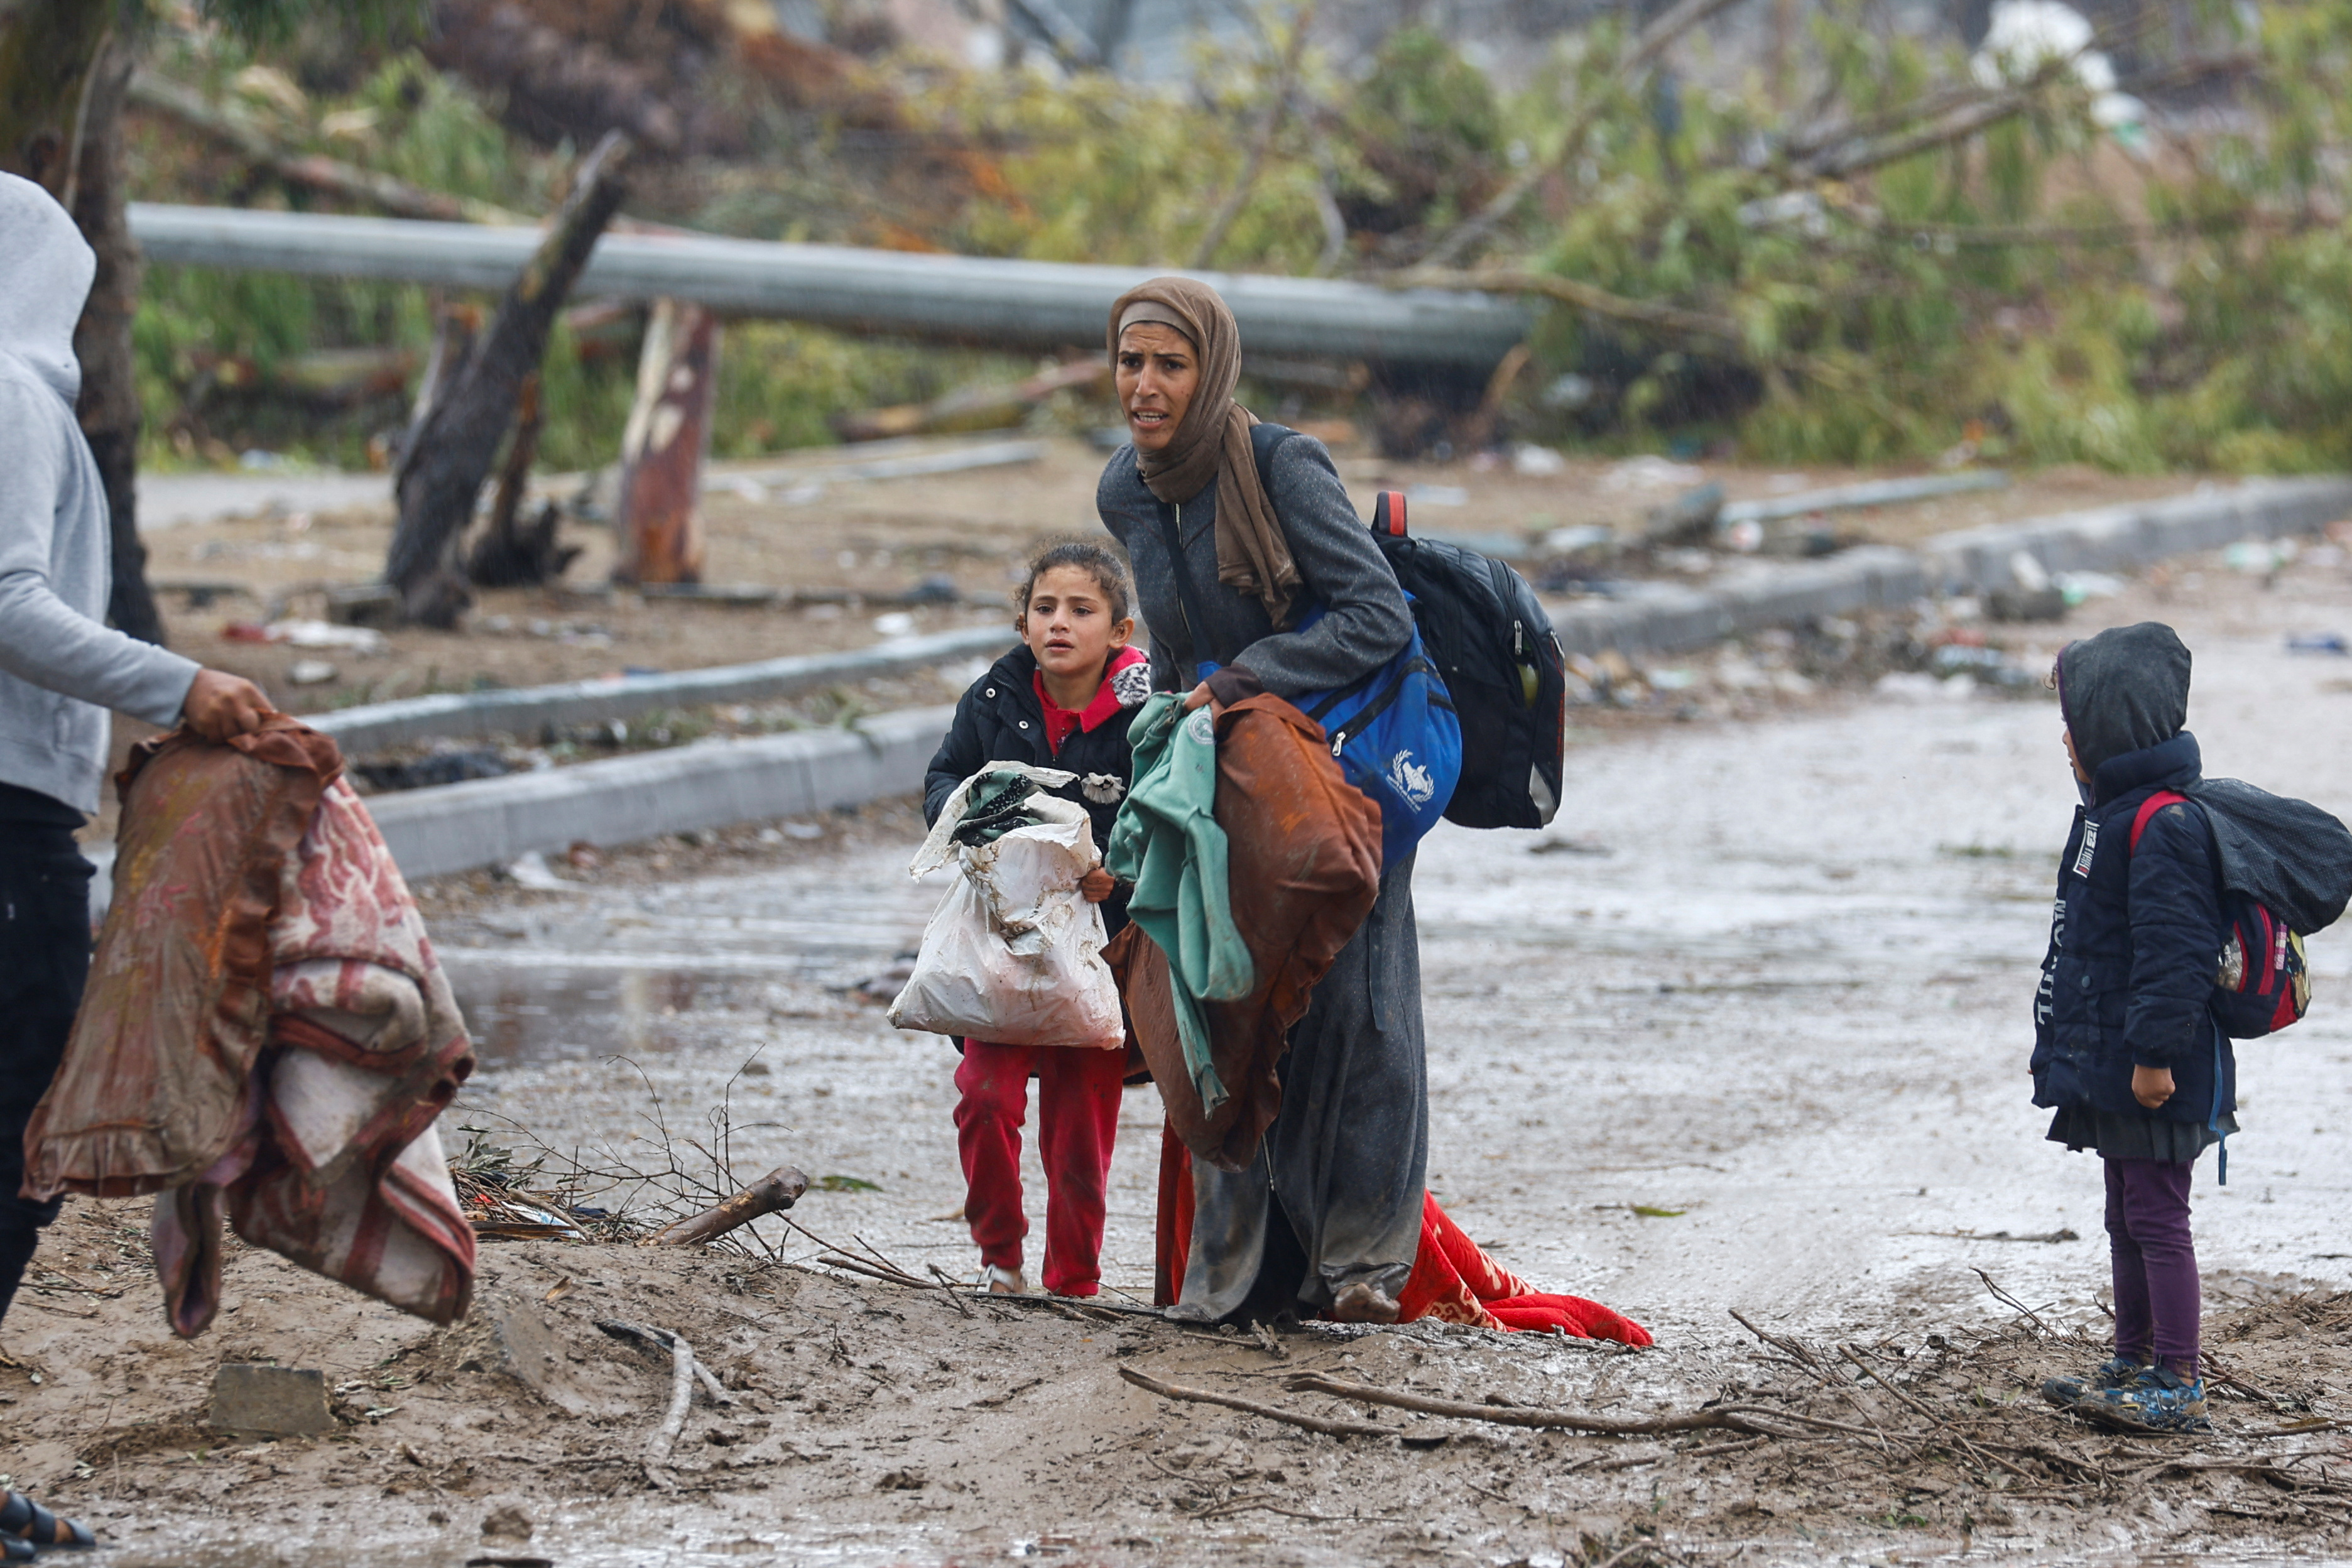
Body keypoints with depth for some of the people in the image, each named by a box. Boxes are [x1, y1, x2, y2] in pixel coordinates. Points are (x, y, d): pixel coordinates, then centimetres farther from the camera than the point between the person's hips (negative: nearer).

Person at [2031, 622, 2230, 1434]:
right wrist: (2063, 1046, 28)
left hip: (2156, 1078, -11)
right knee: (2127, 1218, 18)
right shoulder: (2111, 813, 14)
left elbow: (2175, 952, -25)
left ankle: (2179, 1387, -4)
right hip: (2108, 1065, 11)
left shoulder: (2164, 826, -20)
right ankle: (2134, 1364, 29)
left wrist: (2156, 1050, -26)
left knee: (2157, 1218, -7)